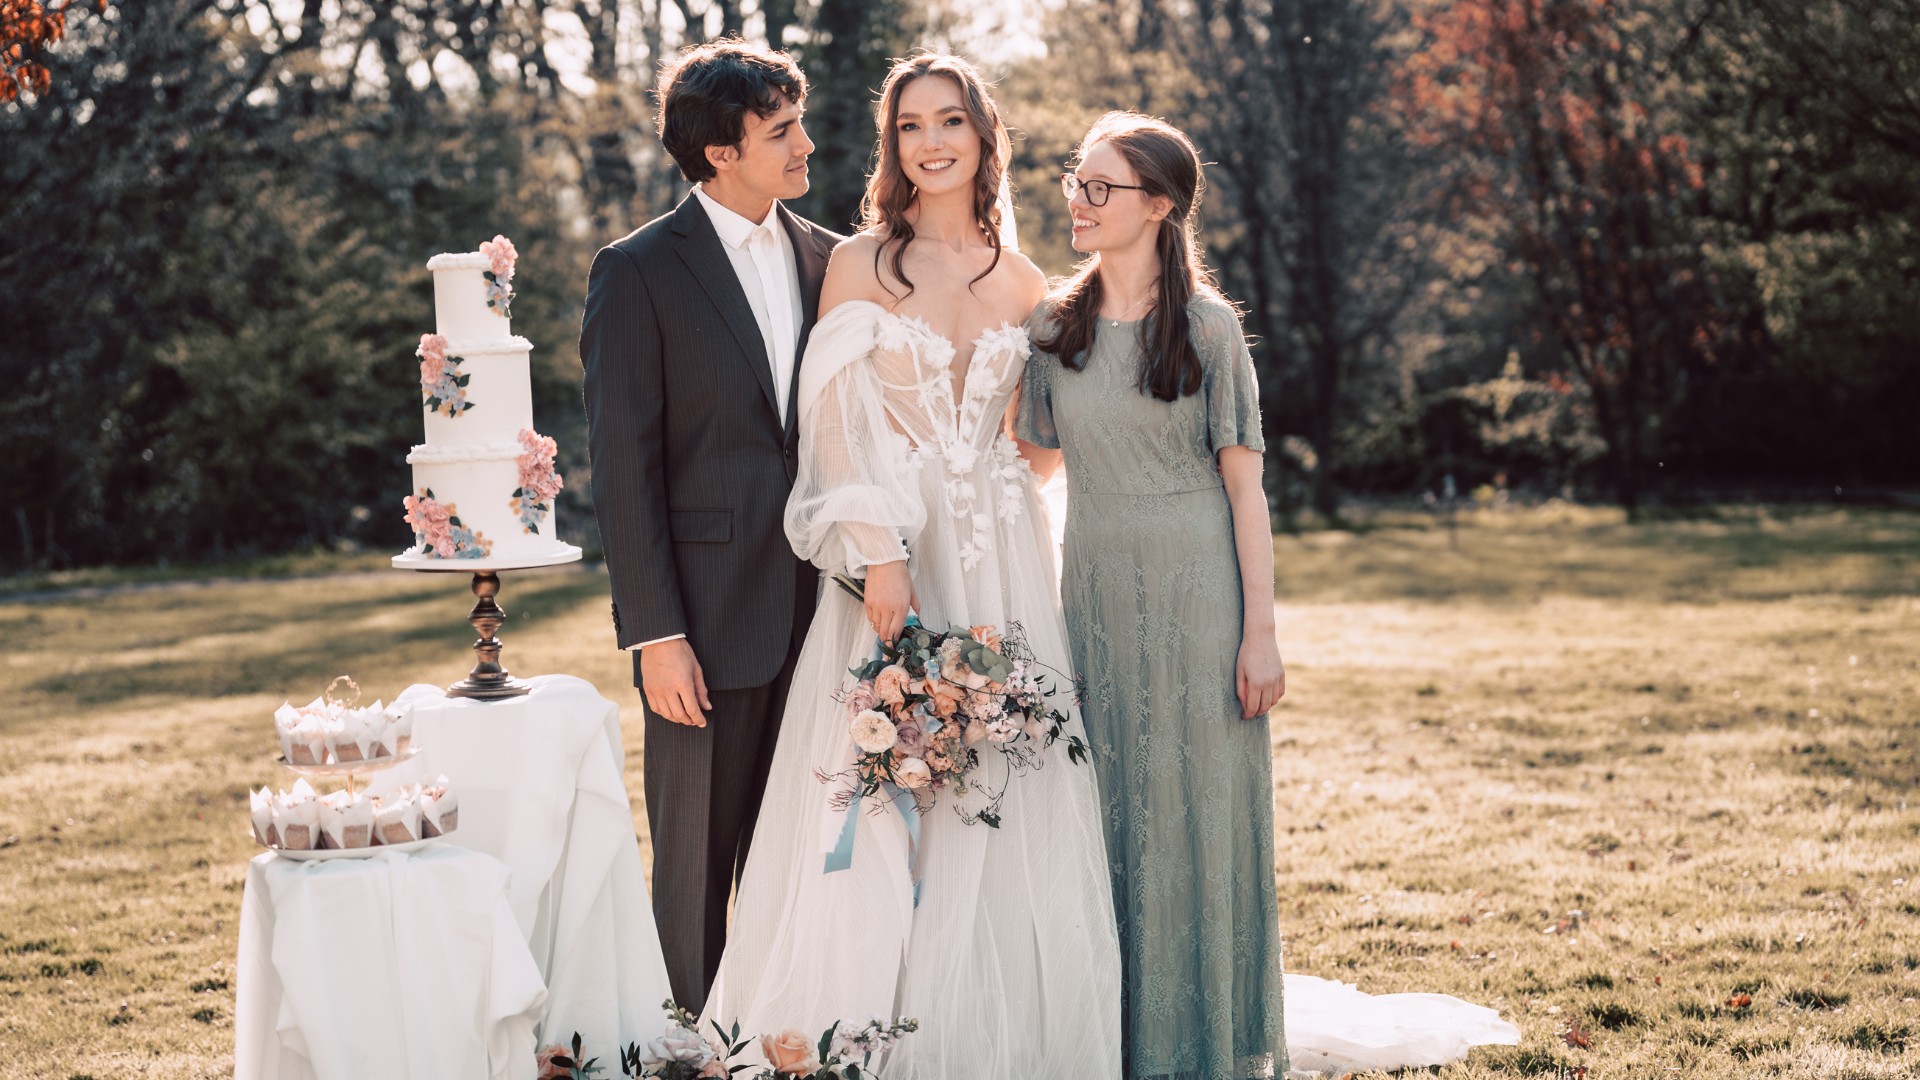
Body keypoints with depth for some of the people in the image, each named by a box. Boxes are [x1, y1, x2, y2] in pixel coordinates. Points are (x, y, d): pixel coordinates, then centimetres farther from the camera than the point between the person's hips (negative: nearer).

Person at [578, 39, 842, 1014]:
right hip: (709, 621, -4)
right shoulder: (639, 271, -5)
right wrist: (654, 633, -13)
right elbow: (623, 466, -8)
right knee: (696, 868, 5)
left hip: (819, 610, 5)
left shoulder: (827, 260, 10)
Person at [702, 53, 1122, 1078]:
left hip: (1003, 564, 4)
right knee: (884, 797, -4)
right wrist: (879, 557, -17)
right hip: (893, 549, -3)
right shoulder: (861, 264, 0)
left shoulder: (1022, 283, 12)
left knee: (1009, 793, 4)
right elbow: (839, 427, -7)